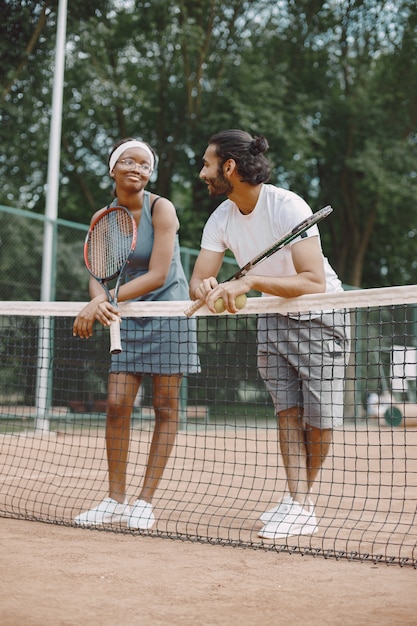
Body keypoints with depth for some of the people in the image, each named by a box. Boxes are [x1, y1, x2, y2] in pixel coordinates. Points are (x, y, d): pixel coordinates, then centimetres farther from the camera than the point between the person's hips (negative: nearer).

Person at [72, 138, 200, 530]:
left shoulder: (161, 209, -13)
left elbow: (157, 275, -21)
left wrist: (105, 301, -26)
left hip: (168, 313, -4)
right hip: (129, 318, 5)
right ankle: (115, 501, 4)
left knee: (165, 408, 0)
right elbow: (98, 274, -2)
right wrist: (98, 299, -26)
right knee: (116, 404, -4)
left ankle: (144, 502, 5)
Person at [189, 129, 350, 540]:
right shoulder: (221, 220, -7)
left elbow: (314, 282, -36)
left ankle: (298, 499, 14)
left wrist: (250, 281, -45)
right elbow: (197, 283, -8)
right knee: (287, 411, -5)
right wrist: (208, 289, -33)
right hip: (273, 318, 5)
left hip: (320, 317, -5)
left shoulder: (287, 207, -27)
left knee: (318, 420, -6)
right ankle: (299, 505, -3)